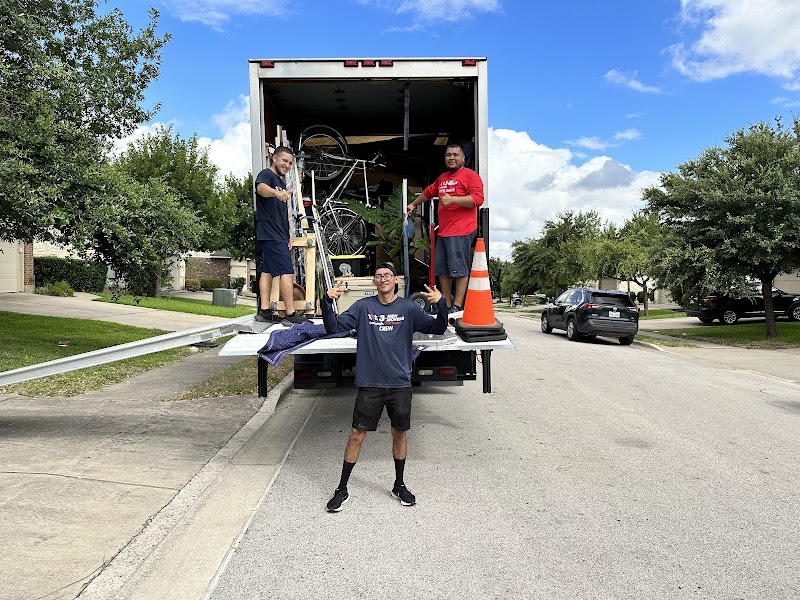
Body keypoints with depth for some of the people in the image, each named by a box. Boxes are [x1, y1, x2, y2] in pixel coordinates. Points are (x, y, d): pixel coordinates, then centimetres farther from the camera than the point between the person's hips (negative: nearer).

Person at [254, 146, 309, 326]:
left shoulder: (281, 182, 22)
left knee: (268, 270, 8)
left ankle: (264, 311, 10)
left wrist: (287, 236, 24)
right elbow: (261, 187, -33)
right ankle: (291, 315, -12)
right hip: (271, 234, -10)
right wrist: (277, 193, -54)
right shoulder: (266, 175, -7)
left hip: (277, 235, 10)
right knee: (287, 271, -12)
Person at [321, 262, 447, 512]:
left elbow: (438, 328, -3)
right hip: (369, 384, -1)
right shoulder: (363, 307, 0)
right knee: (357, 435, 3)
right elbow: (334, 327, -3)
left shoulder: (408, 308, 1)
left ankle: (399, 485, 32)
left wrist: (441, 304, -21)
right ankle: (342, 489, 17)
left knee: (399, 433, 13)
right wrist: (328, 301, -18)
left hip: (400, 384, 1)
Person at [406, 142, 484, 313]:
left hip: (461, 232, -9)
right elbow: (428, 192, 40)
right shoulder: (442, 178, 23)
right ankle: (446, 305, 16)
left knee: (460, 270, -8)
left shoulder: (470, 175, -3)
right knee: (442, 270, 9)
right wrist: (413, 204, 49)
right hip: (443, 232, 9)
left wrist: (453, 199, -22)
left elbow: (478, 198, -16)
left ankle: (457, 306, -4)